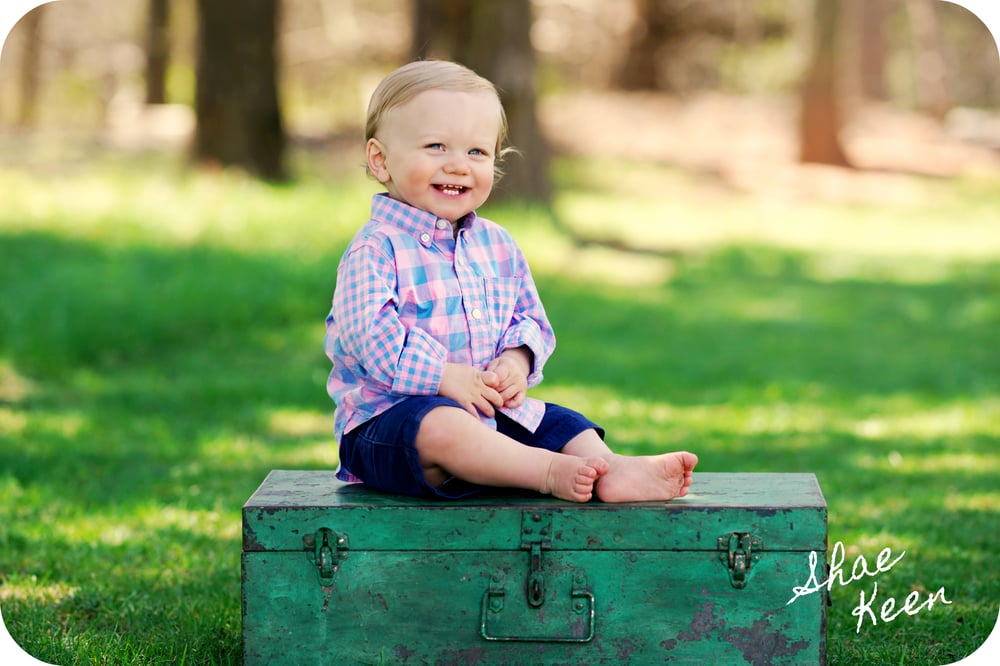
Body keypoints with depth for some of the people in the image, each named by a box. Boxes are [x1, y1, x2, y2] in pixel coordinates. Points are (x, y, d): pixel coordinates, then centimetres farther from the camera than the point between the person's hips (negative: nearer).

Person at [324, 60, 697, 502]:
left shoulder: (497, 246, 13)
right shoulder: (376, 250, -9)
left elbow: (530, 319, 17)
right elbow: (372, 334, -20)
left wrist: (515, 361, -6)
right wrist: (446, 377, -24)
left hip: (491, 410, 8)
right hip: (388, 415, -7)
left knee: (564, 423, -8)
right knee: (440, 426, -38)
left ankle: (612, 469, -34)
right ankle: (550, 472, -46)